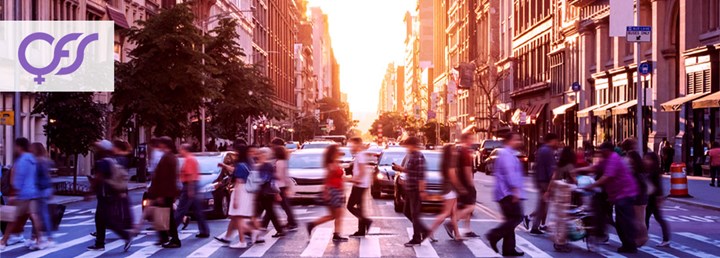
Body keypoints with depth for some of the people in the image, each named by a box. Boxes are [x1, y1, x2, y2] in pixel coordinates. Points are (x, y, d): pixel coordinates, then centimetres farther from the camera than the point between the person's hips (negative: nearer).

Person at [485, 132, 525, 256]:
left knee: (511, 220, 10)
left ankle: (509, 248, 10)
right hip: (509, 193, -11)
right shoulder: (507, 155, -12)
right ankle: (494, 235, -11)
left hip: (506, 194, 11)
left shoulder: (508, 154, 22)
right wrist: (515, 189, -26)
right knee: (516, 217, -13)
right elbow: (510, 173, -21)